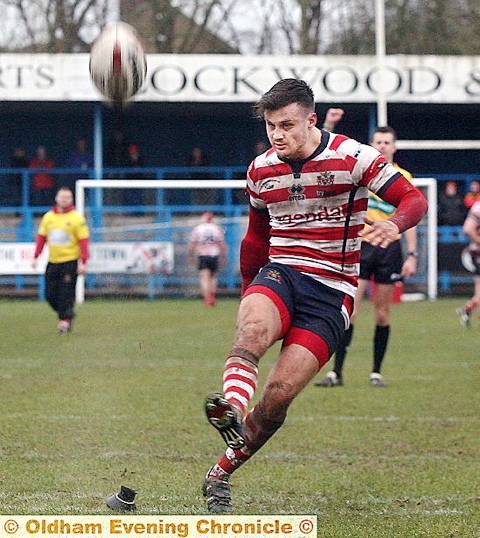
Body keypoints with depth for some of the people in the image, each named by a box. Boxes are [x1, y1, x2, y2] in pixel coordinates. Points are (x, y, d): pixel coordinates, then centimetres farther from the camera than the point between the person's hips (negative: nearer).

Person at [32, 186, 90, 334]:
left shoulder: (77, 218, -5)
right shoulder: (48, 217, 8)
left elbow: (83, 240, -7)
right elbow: (41, 237, 14)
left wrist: (83, 262, -14)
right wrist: (36, 257, 7)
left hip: (70, 262, -5)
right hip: (53, 261, 5)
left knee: (66, 294, -9)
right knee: (50, 295, 4)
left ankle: (65, 320, -1)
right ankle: (66, 315, 23)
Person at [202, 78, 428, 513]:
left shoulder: (352, 158, -4)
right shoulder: (261, 170, 10)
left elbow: (414, 199, -11)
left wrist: (394, 224, -32)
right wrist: (247, 291, 28)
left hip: (331, 293, -2)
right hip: (279, 276, 3)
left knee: (280, 393, -15)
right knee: (253, 327, -36)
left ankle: (221, 474, 0)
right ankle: (233, 406, -62)